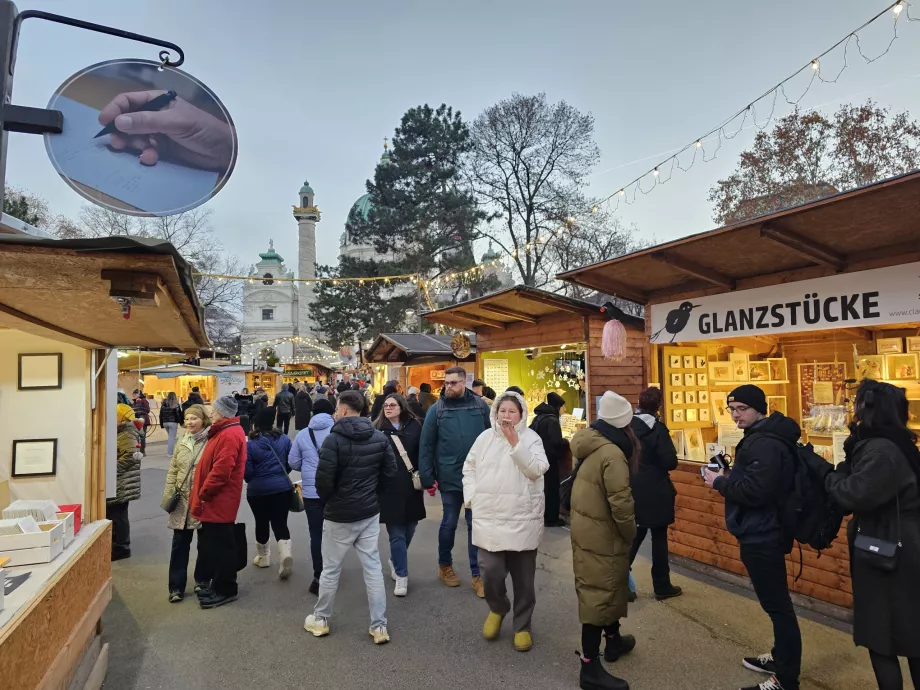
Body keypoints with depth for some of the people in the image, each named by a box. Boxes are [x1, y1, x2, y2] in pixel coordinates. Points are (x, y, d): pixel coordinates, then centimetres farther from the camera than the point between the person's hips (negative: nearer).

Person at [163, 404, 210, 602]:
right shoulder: (182, 442, 7)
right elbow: (172, 470, 10)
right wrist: (168, 496, 5)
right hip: (183, 500, 4)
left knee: (204, 543, 12)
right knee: (179, 543, 7)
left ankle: (201, 580, 29)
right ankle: (176, 587, 15)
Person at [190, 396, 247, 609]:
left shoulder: (229, 435, -20)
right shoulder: (224, 431, 15)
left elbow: (221, 471, -26)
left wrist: (203, 493, -16)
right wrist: (204, 494, 17)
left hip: (219, 502, -11)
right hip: (217, 501, 11)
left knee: (220, 546, -1)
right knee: (213, 545, 18)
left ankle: (225, 589, 11)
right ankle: (218, 585, 29)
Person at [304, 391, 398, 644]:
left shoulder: (334, 439, -19)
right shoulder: (380, 437, -3)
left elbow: (323, 480, -20)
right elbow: (390, 471, 1)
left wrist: (325, 497, 2)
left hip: (339, 515, -4)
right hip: (370, 512, 4)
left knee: (330, 569, 13)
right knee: (373, 567, 9)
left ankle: (321, 619, 31)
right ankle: (379, 626, 14)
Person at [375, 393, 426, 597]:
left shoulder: (414, 426, 3)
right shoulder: (378, 429, 0)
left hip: (411, 487, 2)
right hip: (389, 488, -2)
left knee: (409, 529, 14)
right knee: (396, 533, 2)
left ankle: (395, 561, 40)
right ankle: (401, 575, 15)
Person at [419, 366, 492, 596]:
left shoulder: (480, 405, -1)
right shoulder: (436, 409, -4)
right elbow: (426, 446, -2)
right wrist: (427, 478, -5)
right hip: (450, 477, -1)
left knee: (476, 525, 10)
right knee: (449, 523, 14)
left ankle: (477, 574, 22)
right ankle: (444, 565, 37)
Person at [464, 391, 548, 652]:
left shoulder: (530, 437, -2)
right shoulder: (485, 437, 6)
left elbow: (537, 469, -15)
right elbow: (469, 467, 13)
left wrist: (515, 443, -19)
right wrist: (473, 497, 2)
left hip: (523, 520, -1)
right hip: (489, 518, 2)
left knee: (523, 578, 8)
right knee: (491, 572, -6)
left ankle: (522, 626, 30)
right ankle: (497, 608, 27)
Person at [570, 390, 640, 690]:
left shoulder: (592, 444, 5)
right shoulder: (612, 453, -23)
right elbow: (620, 503, -23)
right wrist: (630, 533, -7)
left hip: (586, 526, 9)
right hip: (601, 533, -9)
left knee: (608, 586, 24)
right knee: (599, 593, -1)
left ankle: (613, 640, 43)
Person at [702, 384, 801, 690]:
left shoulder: (764, 443, -21)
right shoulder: (763, 437, 13)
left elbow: (755, 492, -27)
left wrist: (720, 483, -16)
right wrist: (729, 478, 6)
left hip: (762, 537, -11)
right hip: (764, 533, 11)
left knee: (777, 605, 0)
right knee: (776, 603, 22)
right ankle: (780, 658, 37)